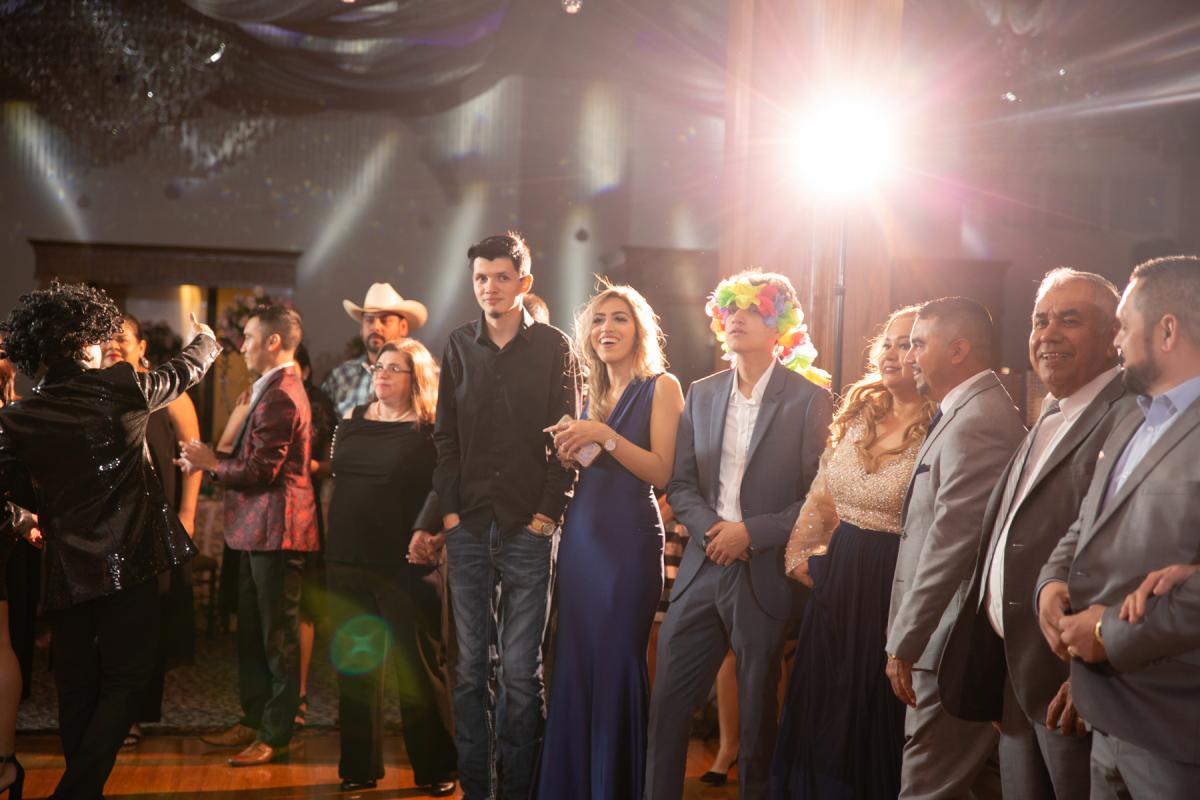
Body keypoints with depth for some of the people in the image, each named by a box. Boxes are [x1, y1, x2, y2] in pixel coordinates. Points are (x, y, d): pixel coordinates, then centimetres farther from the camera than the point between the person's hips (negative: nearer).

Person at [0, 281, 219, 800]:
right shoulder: (123, 388, -7)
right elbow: (186, 370, 12)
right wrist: (204, 338, 33)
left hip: (66, 567, 3)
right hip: (129, 560, -3)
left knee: (77, 688, 14)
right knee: (126, 680, 5)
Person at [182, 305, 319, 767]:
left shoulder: (280, 397, -19)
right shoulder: (273, 390, 15)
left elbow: (259, 471, -22)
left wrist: (210, 463, -7)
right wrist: (212, 460, 5)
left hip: (277, 529, -11)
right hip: (258, 529, 11)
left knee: (278, 634, -1)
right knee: (251, 630, 18)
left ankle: (276, 737, 9)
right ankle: (253, 720, 30)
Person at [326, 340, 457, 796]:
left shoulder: (432, 429, -5)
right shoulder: (353, 420, 12)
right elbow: (333, 480, 18)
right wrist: (328, 541, 13)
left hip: (408, 566, -5)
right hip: (348, 562, 5)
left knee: (419, 669, 3)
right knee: (354, 667, 11)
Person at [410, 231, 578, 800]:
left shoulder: (553, 347, 2)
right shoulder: (460, 346, 9)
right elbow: (446, 438, 9)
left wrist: (548, 513, -7)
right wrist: (448, 513, 0)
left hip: (529, 530, -2)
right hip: (469, 528, 2)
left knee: (521, 669, 2)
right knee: (470, 667, 6)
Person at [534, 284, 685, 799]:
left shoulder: (661, 386, -2)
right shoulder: (593, 393, 16)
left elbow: (662, 472, -12)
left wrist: (605, 436, -19)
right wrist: (570, 453, 1)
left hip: (630, 540, -6)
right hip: (580, 535, 6)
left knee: (617, 665, -1)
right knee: (575, 664, 8)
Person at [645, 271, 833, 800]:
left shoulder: (808, 399, -4)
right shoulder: (702, 393, 10)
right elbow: (681, 483, 8)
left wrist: (751, 533, -14)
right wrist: (709, 528, -10)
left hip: (765, 574, -3)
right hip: (702, 570, 4)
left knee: (757, 711, 9)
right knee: (667, 702, 3)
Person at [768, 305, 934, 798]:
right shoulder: (857, 415, 8)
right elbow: (821, 497, 15)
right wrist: (798, 554, 10)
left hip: (893, 585, -6)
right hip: (838, 575, 6)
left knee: (878, 718, 8)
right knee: (822, 711, 16)